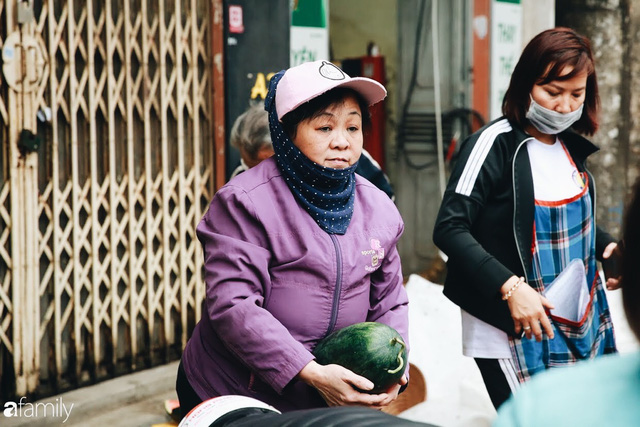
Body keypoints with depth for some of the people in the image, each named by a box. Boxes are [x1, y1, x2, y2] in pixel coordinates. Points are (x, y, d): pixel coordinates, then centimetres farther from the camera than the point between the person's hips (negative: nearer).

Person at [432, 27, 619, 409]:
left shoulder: (571, 148, 9)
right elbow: (450, 229, -17)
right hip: (514, 336, -7)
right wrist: (509, 287, -25)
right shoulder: (495, 144, -13)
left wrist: (607, 247, 4)